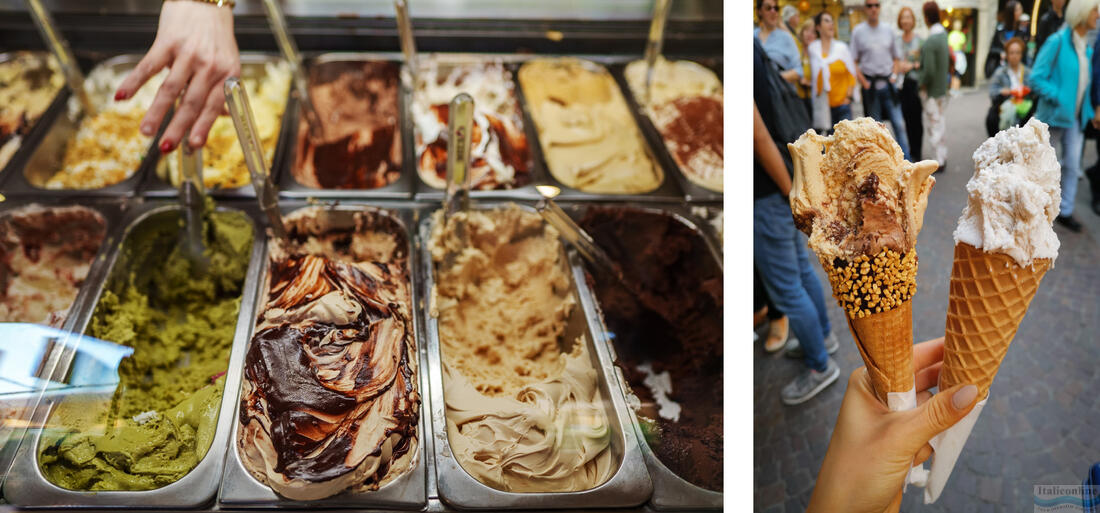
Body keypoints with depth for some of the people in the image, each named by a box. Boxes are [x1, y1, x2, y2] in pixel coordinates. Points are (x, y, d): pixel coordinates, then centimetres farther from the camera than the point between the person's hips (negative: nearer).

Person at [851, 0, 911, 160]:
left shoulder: (888, 30, 8)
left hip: (888, 83, 2)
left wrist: (893, 76, 2)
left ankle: (906, 160, 1)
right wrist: (865, 84, -9)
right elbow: (853, 62, -2)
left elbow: (896, 57, 16)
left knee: (898, 123, -3)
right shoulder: (858, 31, -1)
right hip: (870, 85, -2)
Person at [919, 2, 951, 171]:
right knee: (941, 123, 18)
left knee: (933, 126, 1)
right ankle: (943, 157, 29)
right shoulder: (944, 34, 3)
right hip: (943, 88, 8)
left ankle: (939, 162, 7)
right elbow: (949, 60, 12)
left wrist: (923, 85, -10)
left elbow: (929, 71, -26)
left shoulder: (929, 42, -24)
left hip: (931, 92, -8)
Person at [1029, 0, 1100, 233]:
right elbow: (1035, 79, -17)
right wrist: (1060, 99, -22)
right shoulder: (1057, 42, -15)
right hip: (1054, 116, -6)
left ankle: (1064, 211, 15)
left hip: (1075, 118, 6)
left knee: (1072, 165, 7)